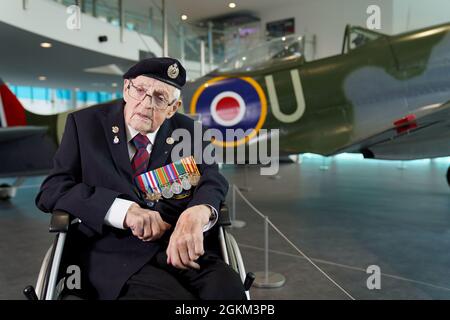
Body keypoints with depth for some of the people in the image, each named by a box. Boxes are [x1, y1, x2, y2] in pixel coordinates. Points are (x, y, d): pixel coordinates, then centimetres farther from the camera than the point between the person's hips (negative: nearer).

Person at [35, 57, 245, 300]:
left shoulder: (188, 131, 12)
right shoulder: (86, 123, 7)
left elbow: (212, 180, -1)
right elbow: (51, 190, -1)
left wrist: (197, 214, -27)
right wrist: (125, 210, -17)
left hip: (187, 249, 2)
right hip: (118, 255, -1)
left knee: (228, 290, -28)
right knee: (172, 294, -31)